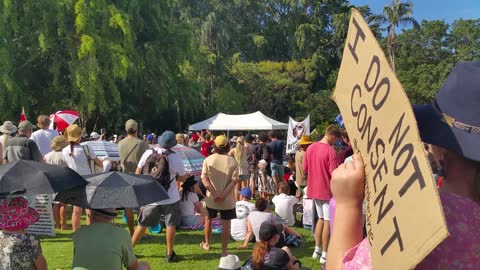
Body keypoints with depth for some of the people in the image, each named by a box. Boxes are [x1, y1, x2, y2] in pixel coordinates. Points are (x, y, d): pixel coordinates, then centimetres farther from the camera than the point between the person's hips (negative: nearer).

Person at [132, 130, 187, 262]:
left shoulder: (148, 153, -7)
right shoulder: (175, 158, -13)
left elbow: (138, 172, 4)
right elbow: (183, 178, -2)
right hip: (170, 197, -2)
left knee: (142, 225, 15)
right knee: (170, 225, 10)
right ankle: (169, 254, 17)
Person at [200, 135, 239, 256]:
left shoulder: (208, 160, -5)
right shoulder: (233, 161, -6)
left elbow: (204, 180, -11)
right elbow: (234, 180, -13)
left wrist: (215, 193, -14)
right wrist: (224, 194, -16)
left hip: (211, 198, 1)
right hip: (227, 199, -1)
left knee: (208, 219, 22)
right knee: (226, 223, 7)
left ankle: (207, 244, 37)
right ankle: (224, 250, 11)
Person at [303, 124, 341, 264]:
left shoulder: (310, 148, 3)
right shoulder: (331, 151, -20)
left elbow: (305, 169, 10)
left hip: (314, 189, 7)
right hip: (328, 190, -7)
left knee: (321, 218, 21)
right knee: (328, 222, 4)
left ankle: (317, 250, 26)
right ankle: (325, 254, 11)